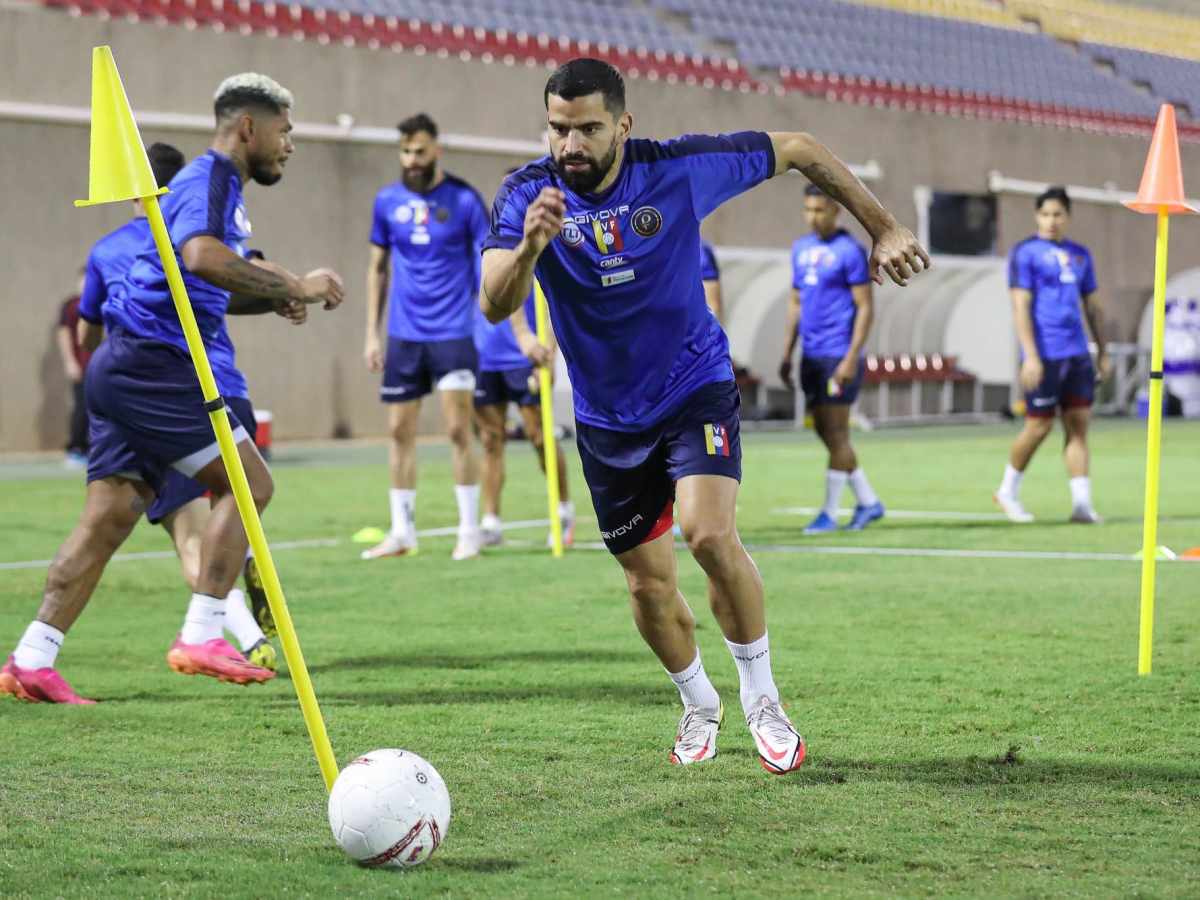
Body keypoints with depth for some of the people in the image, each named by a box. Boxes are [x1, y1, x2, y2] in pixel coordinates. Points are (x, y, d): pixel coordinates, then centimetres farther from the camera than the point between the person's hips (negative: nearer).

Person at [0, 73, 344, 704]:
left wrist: (270, 299, 16)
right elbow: (202, 257, -31)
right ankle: (200, 635, -11)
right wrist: (292, 287, -27)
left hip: (128, 368, 10)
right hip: (152, 362, -10)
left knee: (109, 516, 5)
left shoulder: (217, 185, 22)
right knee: (248, 483, -9)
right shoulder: (209, 179, -10)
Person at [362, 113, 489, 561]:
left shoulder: (464, 200, -6)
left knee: (458, 429, -6)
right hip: (403, 335, 4)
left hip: (452, 333, -4)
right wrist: (372, 332, 9)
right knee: (400, 431, 5)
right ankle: (402, 532, 14)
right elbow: (377, 268, 14)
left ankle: (469, 530, 3)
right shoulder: (387, 202, 5)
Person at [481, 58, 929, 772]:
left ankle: (761, 697, -4)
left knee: (710, 534, -25)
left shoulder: (680, 169, -16)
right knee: (649, 585, 7)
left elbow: (798, 150, -3)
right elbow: (495, 307, -27)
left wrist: (884, 230, 0)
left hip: (695, 386, -2)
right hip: (607, 415, 2)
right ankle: (699, 705, 35)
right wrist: (529, 245, -47)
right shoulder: (527, 196, -14)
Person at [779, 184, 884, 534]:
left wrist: (851, 358, -18)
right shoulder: (801, 249, 13)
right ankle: (868, 501, 20)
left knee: (835, 433, -4)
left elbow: (865, 308, -11)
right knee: (825, 432, 10)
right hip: (811, 356, 8)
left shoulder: (849, 251, -9)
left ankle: (830, 513, 2)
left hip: (839, 356, -8)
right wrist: (787, 354, 15)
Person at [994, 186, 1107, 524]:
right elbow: (1021, 306, -10)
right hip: (1044, 356, -6)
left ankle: (1082, 502, -2)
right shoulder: (1025, 253, -4)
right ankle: (1008, 491, 18)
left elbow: (1092, 305, 21)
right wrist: (1030, 356, -17)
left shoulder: (1079, 254, 15)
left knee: (1079, 425, -1)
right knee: (1039, 426, -1)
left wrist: (1102, 351, 17)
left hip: (1077, 354, 6)